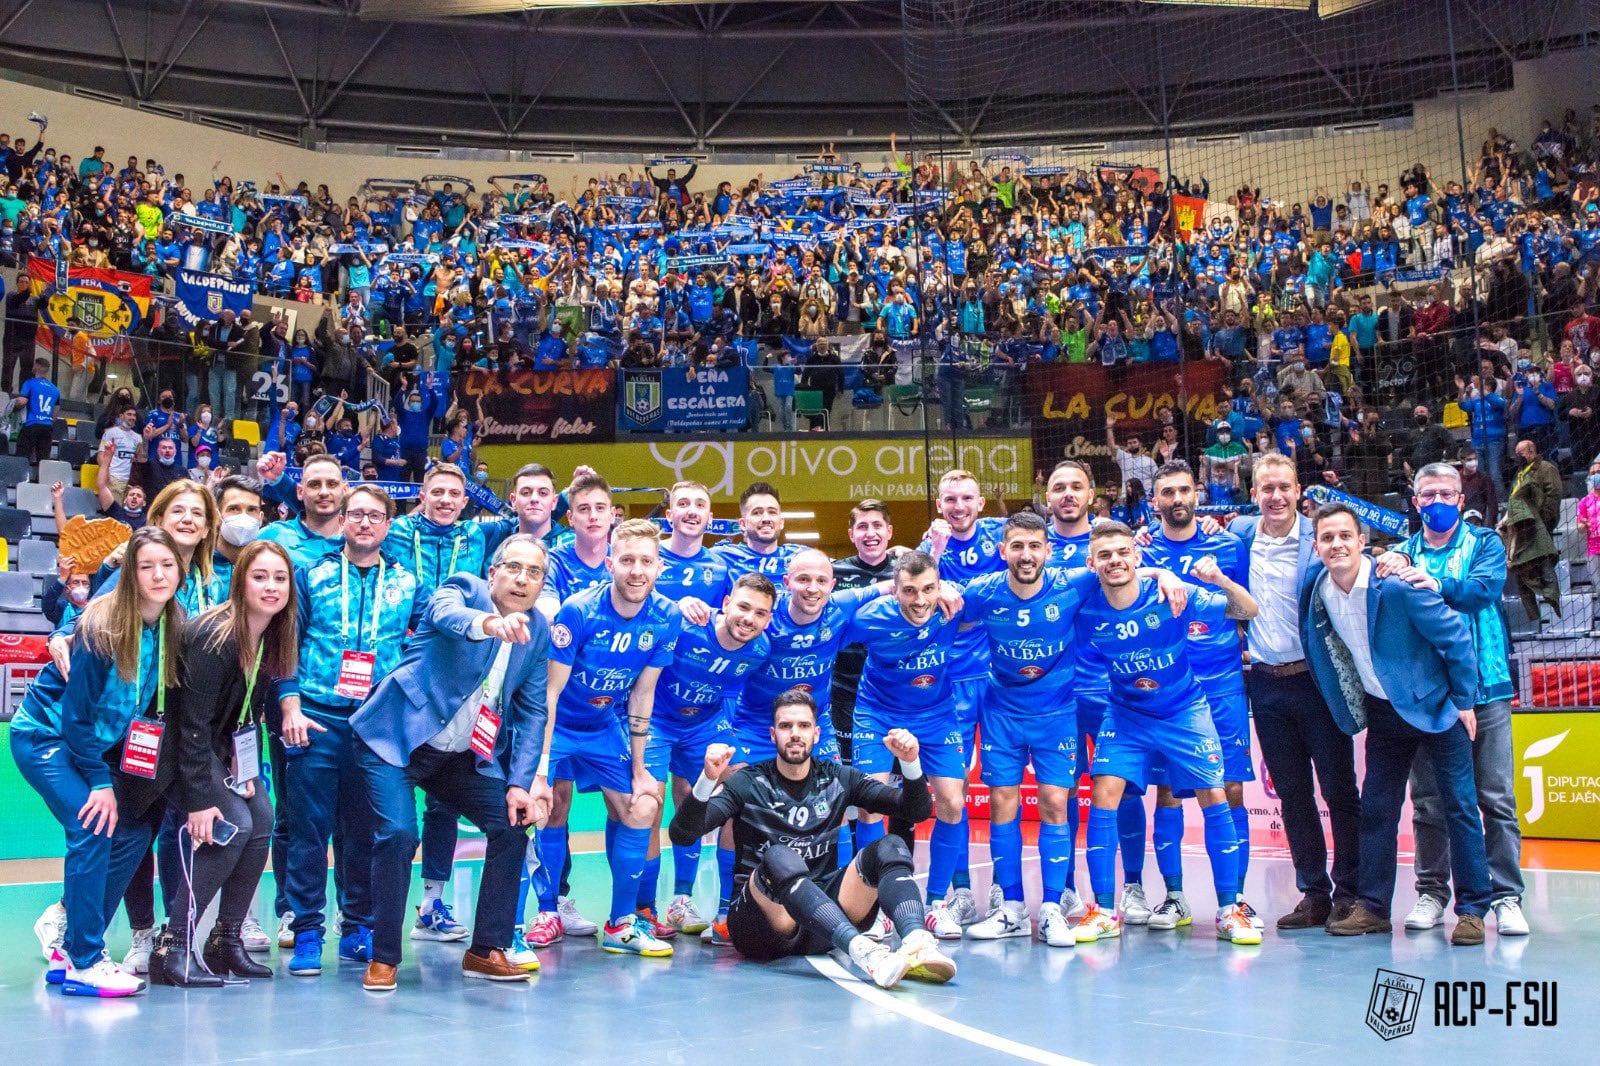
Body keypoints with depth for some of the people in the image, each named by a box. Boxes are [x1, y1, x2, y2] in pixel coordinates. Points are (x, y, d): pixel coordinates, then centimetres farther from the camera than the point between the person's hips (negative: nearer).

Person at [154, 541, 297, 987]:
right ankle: (173, 949, -15)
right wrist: (199, 799, -29)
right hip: (182, 746, -8)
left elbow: (251, 708, 4)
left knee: (262, 820, -5)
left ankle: (227, 939, 6)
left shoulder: (273, 636, -5)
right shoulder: (215, 637, -28)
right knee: (233, 826, -20)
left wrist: (248, 769, -6)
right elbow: (193, 723, -28)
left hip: (225, 745, 8)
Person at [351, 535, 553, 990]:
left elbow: (532, 712, 4)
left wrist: (521, 783, -7)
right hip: (397, 738, -5)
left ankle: (487, 950, 10)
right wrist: (491, 623, -60)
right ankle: (383, 957, -3)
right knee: (398, 834, -19)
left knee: (511, 825, -3)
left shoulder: (538, 632, 2)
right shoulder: (463, 589, -12)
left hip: (464, 754, 6)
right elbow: (448, 615, -37)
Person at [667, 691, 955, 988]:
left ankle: (917, 942, -44)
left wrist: (910, 762, -11)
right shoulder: (749, 784, 2)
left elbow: (917, 810, 8)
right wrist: (708, 779, -28)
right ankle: (861, 951, -54)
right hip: (762, 922, -3)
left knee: (890, 848, -17)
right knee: (780, 859, -34)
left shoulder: (839, 779, 11)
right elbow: (681, 835, -11)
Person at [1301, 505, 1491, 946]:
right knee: (1376, 810, 6)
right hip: (1382, 712, 5)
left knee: (1460, 806, -2)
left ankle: (1472, 910, 7)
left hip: (1435, 706, -5)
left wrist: (1464, 701, -9)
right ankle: (1373, 907, 14)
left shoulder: (1398, 586, -23)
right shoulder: (1315, 591, -7)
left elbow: (1456, 636, -15)